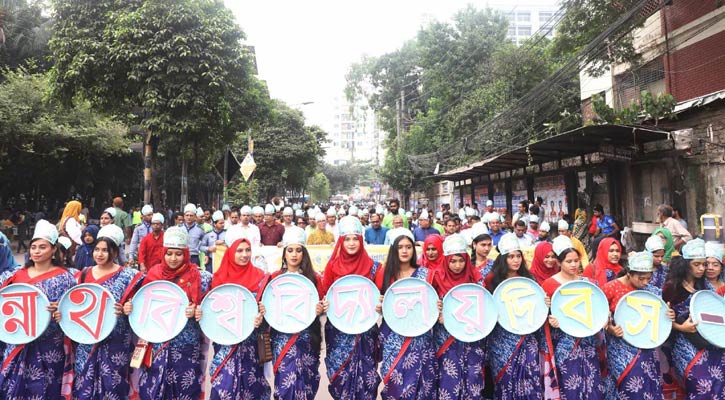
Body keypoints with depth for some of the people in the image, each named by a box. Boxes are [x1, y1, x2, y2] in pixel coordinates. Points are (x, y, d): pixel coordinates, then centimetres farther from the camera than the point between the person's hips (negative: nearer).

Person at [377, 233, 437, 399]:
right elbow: (379, 304, 9)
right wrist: (379, 307, -12)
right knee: (394, 379, 0)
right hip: (393, 336, 0)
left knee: (416, 378, -1)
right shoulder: (385, 273, 4)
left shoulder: (425, 273, 3)